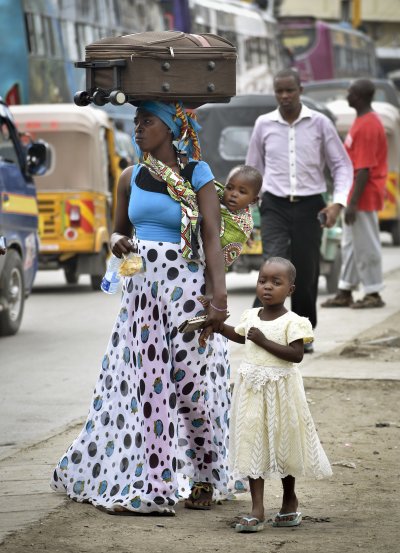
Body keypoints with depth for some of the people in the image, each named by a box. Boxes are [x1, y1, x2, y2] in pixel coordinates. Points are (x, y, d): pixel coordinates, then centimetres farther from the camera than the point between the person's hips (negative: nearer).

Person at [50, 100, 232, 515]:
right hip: (140, 287, 5)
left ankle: (204, 479, 13)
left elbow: (213, 240, -11)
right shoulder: (131, 178, 10)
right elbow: (119, 229, 22)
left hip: (185, 288, -5)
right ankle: (145, 485, 7)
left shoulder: (198, 178, -4)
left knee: (192, 381, -2)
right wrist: (118, 242, -3)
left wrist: (219, 298, -20)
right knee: (144, 383, 3)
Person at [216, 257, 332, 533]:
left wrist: (264, 341, -23)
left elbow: (297, 354, -21)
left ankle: (290, 499, 33)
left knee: (283, 443, 10)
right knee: (253, 445, -1)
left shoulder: (292, 321, -11)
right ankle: (257, 510, -1)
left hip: (280, 390, -4)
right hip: (252, 389, 4)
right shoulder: (251, 316, 6)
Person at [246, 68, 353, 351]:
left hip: (310, 206, 0)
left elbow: (342, 165, 3)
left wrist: (338, 203, -9)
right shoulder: (264, 124, 4)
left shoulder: (320, 123, 0)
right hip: (275, 206, 0)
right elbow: (254, 168, 15)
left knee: (306, 273, 4)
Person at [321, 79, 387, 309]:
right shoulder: (363, 121, 11)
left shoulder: (367, 126, -21)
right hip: (356, 195, 10)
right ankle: (345, 293, 20)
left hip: (363, 196, -10)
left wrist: (353, 203, -23)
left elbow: (364, 169, -23)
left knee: (366, 245, -2)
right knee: (350, 245, 14)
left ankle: (373, 294, 6)